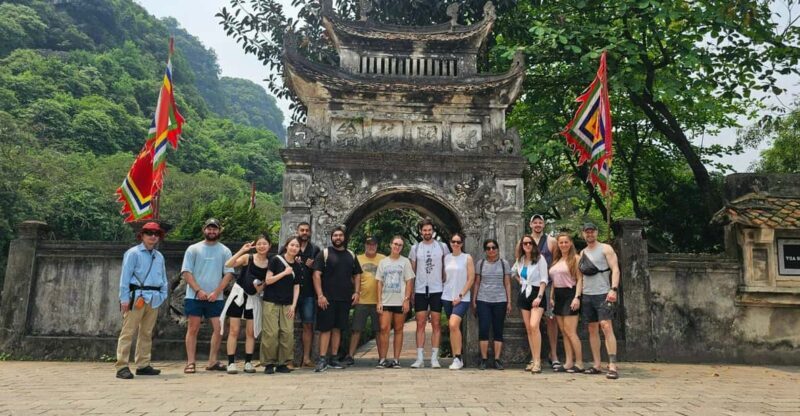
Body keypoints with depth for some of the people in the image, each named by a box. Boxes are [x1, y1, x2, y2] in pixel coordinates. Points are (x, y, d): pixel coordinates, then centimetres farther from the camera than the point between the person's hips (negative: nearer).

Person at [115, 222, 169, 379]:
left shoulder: (159, 256, 17)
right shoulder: (133, 253, -2)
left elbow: (163, 278, 19)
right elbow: (125, 276, -7)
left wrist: (163, 295, 7)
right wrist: (124, 298, -12)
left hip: (153, 299, 6)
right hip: (137, 297, -6)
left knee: (147, 333, 11)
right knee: (128, 332, -7)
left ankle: (143, 365, 18)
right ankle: (122, 366, -5)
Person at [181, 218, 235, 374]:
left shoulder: (225, 251, 7)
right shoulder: (193, 249, 4)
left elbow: (228, 274, 1)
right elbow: (186, 272, -1)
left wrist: (216, 292, -10)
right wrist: (198, 290, -12)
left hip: (216, 298, 2)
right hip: (194, 296, -1)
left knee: (218, 328, 0)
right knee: (193, 328, 1)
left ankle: (212, 362, 11)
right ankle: (190, 363, 7)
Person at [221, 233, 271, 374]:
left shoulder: (270, 263, 0)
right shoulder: (247, 258, -7)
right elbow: (228, 264, -21)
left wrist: (261, 287, -13)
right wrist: (242, 250, -24)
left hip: (253, 298, 3)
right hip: (238, 294, -3)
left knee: (250, 332, 8)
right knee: (234, 330, -1)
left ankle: (248, 362, 15)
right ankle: (231, 363, 3)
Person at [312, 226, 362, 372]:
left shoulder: (351, 255, 13)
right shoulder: (324, 253, -1)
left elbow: (357, 275, 17)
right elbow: (316, 275, -8)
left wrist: (356, 292, 2)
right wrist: (320, 295, -16)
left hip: (345, 299, 4)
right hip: (327, 298, -4)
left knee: (338, 328, 9)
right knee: (325, 328, -4)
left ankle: (334, 358, 16)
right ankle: (322, 359, -1)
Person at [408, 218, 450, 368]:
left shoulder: (442, 247, 4)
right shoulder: (415, 248, 7)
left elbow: (447, 268, 8)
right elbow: (411, 271, 9)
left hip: (437, 290, -1)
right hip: (420, 290, 1)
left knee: (436, 324, 1)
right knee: (420, 324, 0)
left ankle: (434, 358, 7)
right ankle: (420, 358, 4)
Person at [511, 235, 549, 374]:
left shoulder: (540, 258, -5)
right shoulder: (520, 260, 11)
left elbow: (544, 279, -10)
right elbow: (513, 271, 30)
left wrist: (539, 296, -18)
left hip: (536, 293, -6)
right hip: (524, 294, 6)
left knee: (534, 326, -21)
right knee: (528, 328, 5)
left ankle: (537, 361, -18)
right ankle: (533, 360, 10)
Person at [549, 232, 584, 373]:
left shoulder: (575, 258, -6)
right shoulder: (556, 261, 16)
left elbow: (580, 279, -11)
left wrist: (577, 297, -19)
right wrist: (551, 297, 11)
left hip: (569, 294, -7)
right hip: (558, 296, 8)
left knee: (570, 332, -8)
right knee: (564, 332, 8)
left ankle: (579, 363, 1)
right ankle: (568, 363, 12)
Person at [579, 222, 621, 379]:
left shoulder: (605, 248, 0)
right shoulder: (582, 253, 15)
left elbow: (615, 269, -8)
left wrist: (614, 289, -22)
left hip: (603, 294, -5)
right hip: (587, 295, 6)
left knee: (606, 327, -15)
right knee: (592, 330, 7)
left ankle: (612, 366, -15)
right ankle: (597, 365, 12)